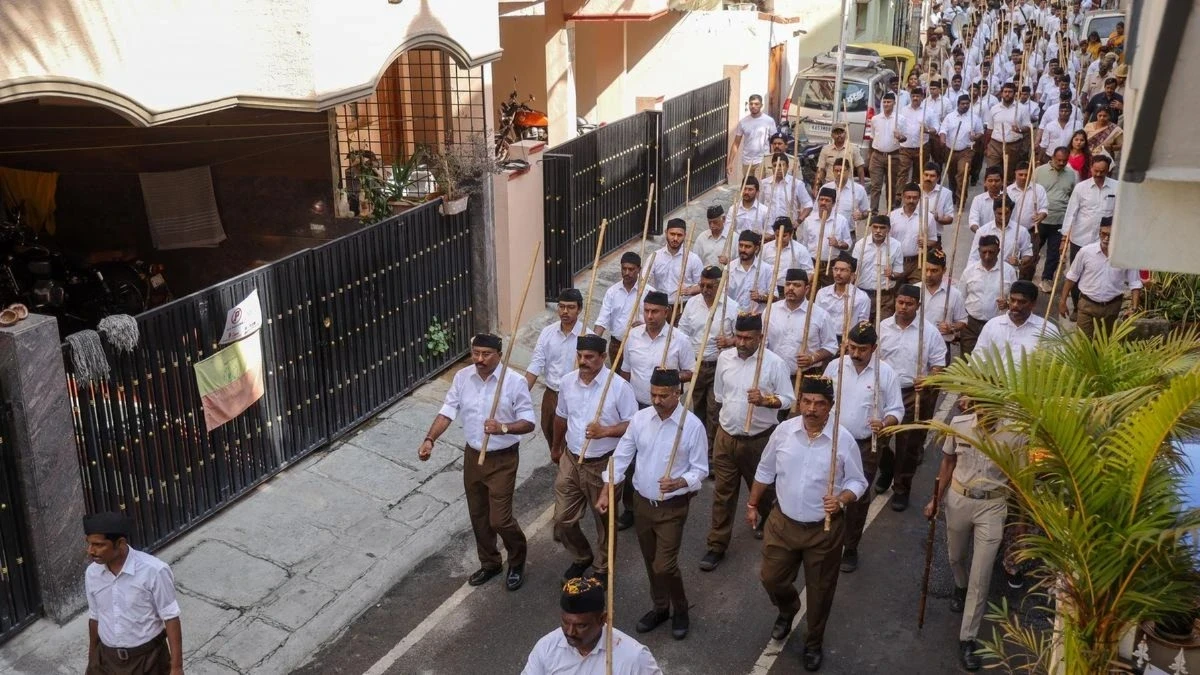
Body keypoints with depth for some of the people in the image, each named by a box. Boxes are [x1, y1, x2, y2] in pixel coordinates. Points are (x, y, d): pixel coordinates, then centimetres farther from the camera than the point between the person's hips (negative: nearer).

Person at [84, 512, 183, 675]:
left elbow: (171, 619, -17)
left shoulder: (153, 571, -23)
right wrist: (92, 659, 18)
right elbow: (95, 617, 9)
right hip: (107, 659, 5)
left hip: (147, 660, -5)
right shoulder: (92, 574, -6)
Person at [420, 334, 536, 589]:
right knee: (478, 516, 17)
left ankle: (517, 562, 25)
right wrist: (429, 439, -18)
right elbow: (447, 412, -4)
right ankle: (489, 563, 38)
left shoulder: (514, 382, -18)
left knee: (499, 519, -3)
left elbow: (529, 422, -15)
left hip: (503, 460, -5)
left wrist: (503, 428, -34)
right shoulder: (462, 377, -4)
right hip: (472, 456, 5)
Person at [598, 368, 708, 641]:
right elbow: (621, 456, 0)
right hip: (642, 501, 5)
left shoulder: (692, 425, -16)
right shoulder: (640, 418, -5)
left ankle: (680, 610, 22)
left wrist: (679, 483, -29)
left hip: (672, 507, -4)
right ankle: (660, 607, 39)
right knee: (651, 561, 18)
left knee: (664, 565, -6)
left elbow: (700, 469, -10)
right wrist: (606, 491, -8)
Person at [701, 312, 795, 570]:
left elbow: (788, 399, -11)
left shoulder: (775, 363, -16)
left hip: (759, 439, -3)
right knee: (723, 492, 7)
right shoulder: (724, 358, -2)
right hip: (726, 436, 3)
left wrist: (764, 400, -28)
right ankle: (717, 545, 15)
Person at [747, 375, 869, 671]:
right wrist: (752, 505, 11)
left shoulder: (843, 439, -15)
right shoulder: (784, 430, -9)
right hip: (783, 522, 2)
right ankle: (788, 610, 49)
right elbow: (765, 470, 6)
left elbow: (857, 481, -6)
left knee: (819, 591, 13)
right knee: (771, 579, 13)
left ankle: (813, 643, 37)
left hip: (824, 530, -2)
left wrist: (842, 500, -25)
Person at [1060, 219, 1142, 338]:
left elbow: (1135, 283, -4)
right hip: (1087, 305, -1)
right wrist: (1063, 300, 1)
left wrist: (1134, 307, -15)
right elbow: (1072, 277, 0)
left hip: (1112, 306, 1)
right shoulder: (1086, 251, -11)